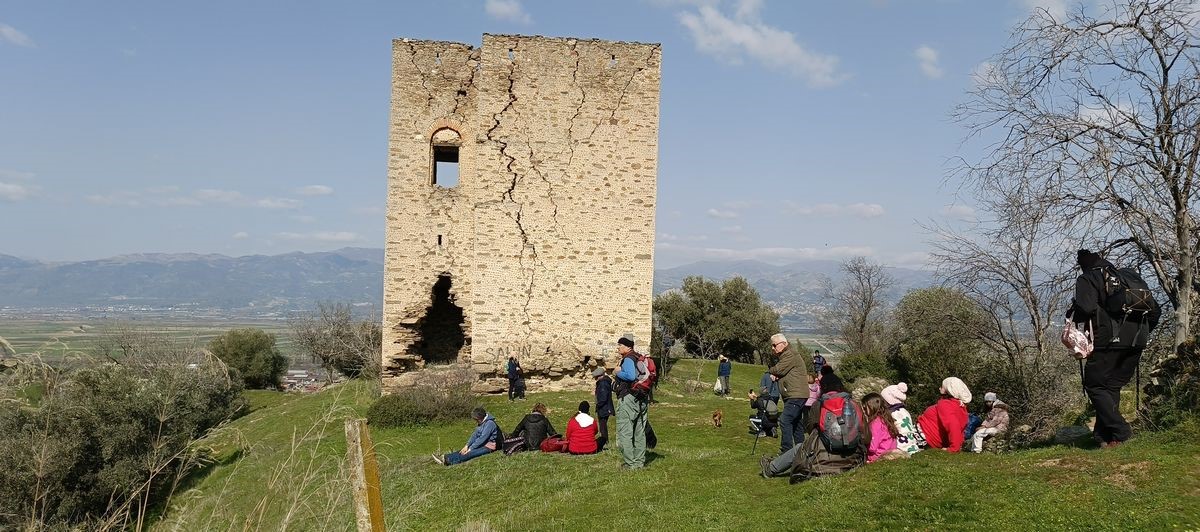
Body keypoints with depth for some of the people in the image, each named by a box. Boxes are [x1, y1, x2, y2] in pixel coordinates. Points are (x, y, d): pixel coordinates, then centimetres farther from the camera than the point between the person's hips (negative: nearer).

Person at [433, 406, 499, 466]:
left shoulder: (489, 423, -20)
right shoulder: (481, 422, 9)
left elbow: (482, 438, -23)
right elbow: (475, 435, 9)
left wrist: (471, 448, -21)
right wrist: (467, 445, -3)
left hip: (488, 446, -9)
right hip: (481, 444, 9)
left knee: (470, 453, -26)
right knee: (463, 451, -8)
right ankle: (445, 457, -21)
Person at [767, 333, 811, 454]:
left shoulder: (790, 355, -11)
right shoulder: (781, 357, 21)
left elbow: (779, 370, -18)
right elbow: (777, 372, 21)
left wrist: (770, 370, 4)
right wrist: (774, 374, -3)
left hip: (796, 395, -11)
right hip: (791, 396, 11)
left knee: (785, 420, -18)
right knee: (796, 423, 16)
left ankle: (786, 451, -19)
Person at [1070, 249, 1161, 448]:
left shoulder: (1087, 279, 1)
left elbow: (1086, 307, -18)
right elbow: (1155, 310, 17)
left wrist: (1071, 315, 2)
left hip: (1109, 342, -6)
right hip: (1136, 343, 6)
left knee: (1094, 386, 4)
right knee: (1113, 388, 14)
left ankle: (1120, 432, -7)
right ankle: (1103, 434, 12)